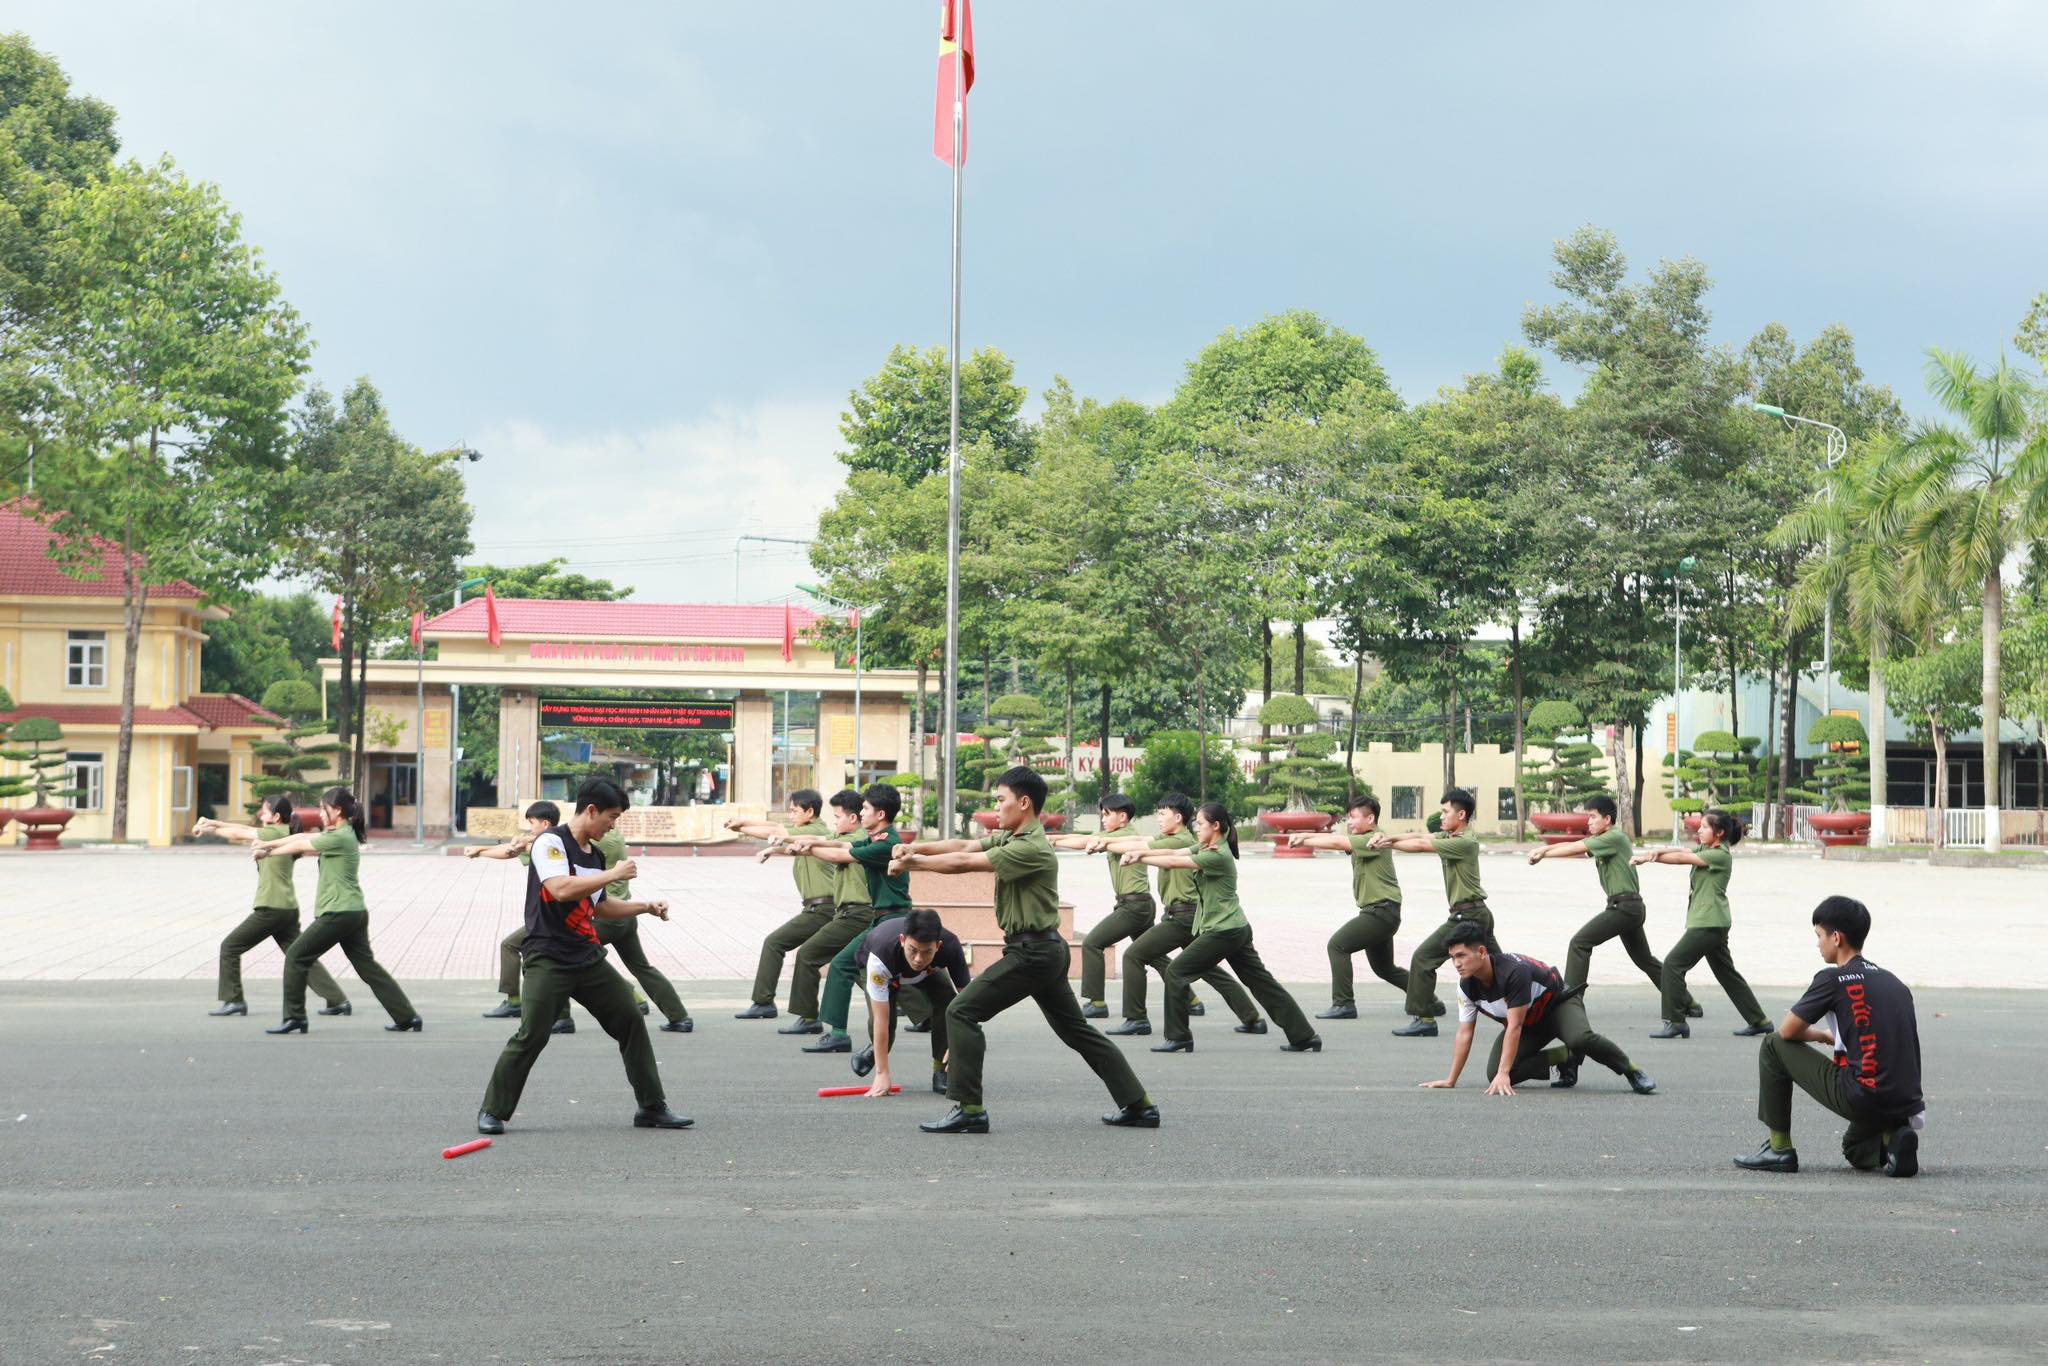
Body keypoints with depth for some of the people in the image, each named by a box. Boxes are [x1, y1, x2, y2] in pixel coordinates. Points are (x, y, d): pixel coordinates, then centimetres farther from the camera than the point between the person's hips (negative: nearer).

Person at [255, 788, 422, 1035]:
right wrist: (268, 844, 21)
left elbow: (300, 846, -5)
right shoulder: (344, 834, 15)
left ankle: (294, 1017, 2)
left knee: (296, 956, -1)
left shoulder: (339, 838, -13)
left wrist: (267, 853, 9)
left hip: (339, 913, -10)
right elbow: (302, 837, 20)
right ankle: (407, 1017, 7)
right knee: (367, 966, 10)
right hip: (355, 912, 10)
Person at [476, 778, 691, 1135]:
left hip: (588, 959, 8)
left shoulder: (595, 855, 14)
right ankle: (492, 1111, 2)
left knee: (631, 1021, 5)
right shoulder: (551, 842, -11)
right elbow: (561, 889, -27)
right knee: (531, 1036, -15)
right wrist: (613, 874, -20)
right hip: (548, 960, -8)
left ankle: (652, 1107, 14)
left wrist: (646, 908, 19)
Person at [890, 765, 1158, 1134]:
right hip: (1046, 950, 10)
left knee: (962, 1012, -8)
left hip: (1033, 952, -10)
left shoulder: (1031, 849, -19)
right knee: (1076, 1030, 15)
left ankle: (969, 1110, -9)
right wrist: (916, 849, -10)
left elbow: (964, 863, -21)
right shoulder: (1009, 838, 11)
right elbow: (963, 845, 4)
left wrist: (911, 863, -13)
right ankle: (1139, 1105, 17)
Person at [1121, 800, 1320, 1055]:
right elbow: (1174, 853, 6)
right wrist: (1140, 853, -8)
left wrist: (1139, 859, -7)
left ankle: (1178, 1037, 1)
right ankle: (1305, 1036, 10)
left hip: (1224, 931, -10)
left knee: (1176, 972, -3)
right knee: (1262, 983, 10)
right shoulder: (1207, 848, 12)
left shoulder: (1218, 855, -16)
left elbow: (1173, 862, -17)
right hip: (1237, 929, 10)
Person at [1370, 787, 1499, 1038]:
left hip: (1466, 914, -10)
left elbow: (1421, 845, -18)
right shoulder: (1449, 836, 12)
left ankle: (1424, 1019, -6)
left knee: (1423, 957, -7)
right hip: (1480, 913, 10)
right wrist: (1389, 837, -13)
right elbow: (1421, 837, 2)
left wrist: (1387, 844, -11)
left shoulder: (1465, 842, -15)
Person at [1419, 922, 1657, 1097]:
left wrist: (1503, 1074, -37)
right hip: (1528, 1023, 7)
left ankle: (1631, 1071, -16)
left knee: (1580, 1038, -40)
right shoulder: (1466, 986, -16)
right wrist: (1451, 1081, -9)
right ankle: (1566, 1057, 0)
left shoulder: (1514, 970, -36)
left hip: (1559, 1002, -7)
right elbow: (1465, 1033, -8)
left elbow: (1514, 1027, -35)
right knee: (1494, 1073, -16)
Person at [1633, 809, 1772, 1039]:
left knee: (1673, 964, -10)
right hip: (1713, 924, 10)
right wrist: (1656, 851, -17)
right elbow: (1681, 852, 3)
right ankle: (1759, 1021, 20)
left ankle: (1675, 1022, -9)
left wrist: (1648, 858, -11)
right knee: (1726, 973, 15)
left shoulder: (1721, 855, -12)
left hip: (1708, 923, -10)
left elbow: (1681, 858, -15)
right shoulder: (1705, 850, 15)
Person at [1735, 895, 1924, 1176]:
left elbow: (1787, 1031, 1)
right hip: (1906, 1106, 7)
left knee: (1774, 1047, 9)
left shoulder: (1833, 979, -5)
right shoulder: (1895, 983, 16)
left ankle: (1779, 1148, 12)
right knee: (1856, 1151, 37)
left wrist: (1823, 1036, 21)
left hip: (1863, 1098, -7)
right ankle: (1891, 1140, 3)